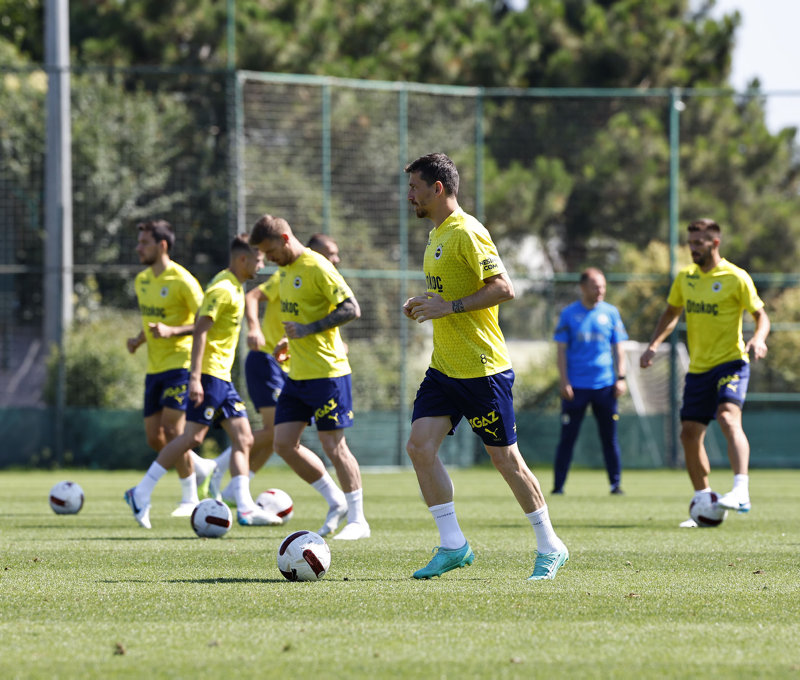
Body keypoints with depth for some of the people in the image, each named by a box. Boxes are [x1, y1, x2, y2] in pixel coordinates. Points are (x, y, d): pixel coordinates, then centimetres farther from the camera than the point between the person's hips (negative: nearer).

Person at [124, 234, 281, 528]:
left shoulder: (235, 288, 16)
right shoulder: (222, 289, -14)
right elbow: (200, 330, -20)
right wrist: (195, 377, -26)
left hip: (223, 376, 10)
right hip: (209, 372, -10)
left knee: (244, 439, 3)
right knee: (193, 437, -11)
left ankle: (245, 507, 1)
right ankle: (141, 493, -4)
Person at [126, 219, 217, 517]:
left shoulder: (182, 281, -13)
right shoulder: (142, 280, 11)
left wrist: (172, 331, -26)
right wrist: (139, 339, 6)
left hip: (180, 363, -8)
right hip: (154, 367, 8)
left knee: (173, 429, -14)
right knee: (154, 437, 4)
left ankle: (189, 498, -1)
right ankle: (200, 466, 27)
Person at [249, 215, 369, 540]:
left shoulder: (317, 267, -14)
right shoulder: (286, 270, 14)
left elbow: (351, 308, -19)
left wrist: (307, 330, -21)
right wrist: (290, 342, 12)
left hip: (327, 371, -9)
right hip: (298, 375, 9)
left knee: (333, 445, -5)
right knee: (284, 443, 3)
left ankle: (357, 519, 5)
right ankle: (336, 503, 15)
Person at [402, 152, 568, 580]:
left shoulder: (466, 233, -15)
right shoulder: (437, 234, 14)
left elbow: (503, 289, -22)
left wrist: (449, 307, -24)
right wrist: (425, 304, 9)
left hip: (482, 369, -9)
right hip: (444, 368, 9)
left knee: (506, 459, -1)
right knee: (420, 446, -6)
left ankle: (550, 548, 13)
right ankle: (452, 545, 0)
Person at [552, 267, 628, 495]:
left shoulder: (610, 312, 8)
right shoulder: (569, 314, 2)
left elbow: (618, 348, 11)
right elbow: (561, 350, 3)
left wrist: (620, 378, 2)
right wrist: (564, 382, -5)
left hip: (605, 385, 2)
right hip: (575, 386, -2)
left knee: (609, 436, 1)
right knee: (568, 436, 0)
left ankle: (615, 484, 7)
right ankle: (558, 486, 4)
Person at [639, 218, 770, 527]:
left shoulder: (735, 277, -8)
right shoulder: (685, 277, 9)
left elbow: (761, 315, -7)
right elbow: (672, 313, 21)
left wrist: (758, 339, -28)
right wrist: (653, 345, 7)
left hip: (730, 362, -7)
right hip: (698, 368, 7)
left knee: (728, 417, -29)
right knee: (689, 433, 5)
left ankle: (741, 492, -39)